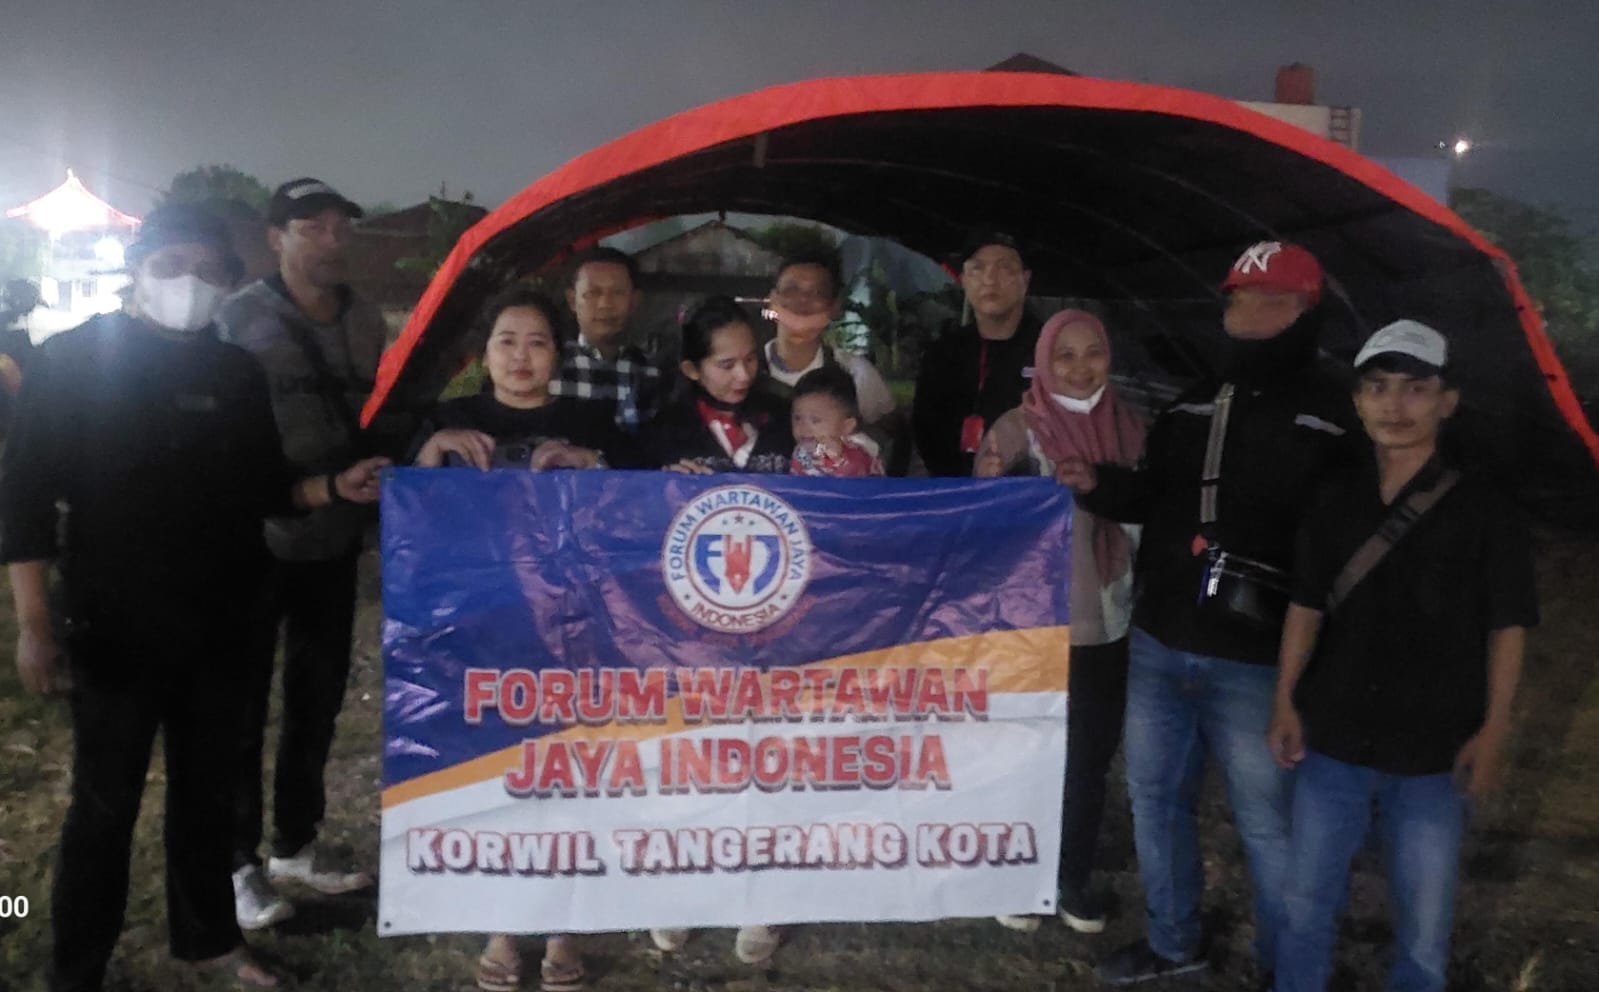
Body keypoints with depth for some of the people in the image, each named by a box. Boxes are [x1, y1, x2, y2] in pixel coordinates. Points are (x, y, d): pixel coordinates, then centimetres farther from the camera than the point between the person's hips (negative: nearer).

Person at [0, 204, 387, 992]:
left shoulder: (237, 374, 6)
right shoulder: (74, 359, -6)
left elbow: (264, 489, 10)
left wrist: (334, 487, -10)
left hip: (216, 627, 4)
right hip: (114, 628, -4)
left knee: (208, 788, 16)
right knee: (105, 804, 6)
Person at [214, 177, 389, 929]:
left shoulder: (366, 322, 8)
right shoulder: (238, 319, -9)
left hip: (335, 539, 6)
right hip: (256, 540, -6)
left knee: (319, 697, 15)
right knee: (242, 705, 5)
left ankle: (296, 844, 32)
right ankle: (237, 861, 20)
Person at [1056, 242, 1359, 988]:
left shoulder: (1332, 413, -8)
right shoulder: (1193, 403, 11)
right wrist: (1099, 485, 0)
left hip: (1255, 661, -6)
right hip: (1157, 644, 6)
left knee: (1265, 821, 8)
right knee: (1154, 795, 18)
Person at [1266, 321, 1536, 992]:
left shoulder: (1483, 511, -7)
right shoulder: (1333, 503, 2)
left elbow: (1506, 628, -3)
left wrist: (1492, 731, -8)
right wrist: (1285, 702, 3)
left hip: (1434, 754, -2)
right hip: (1331, 741, 3)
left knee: (1424, 920, 12)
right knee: (1307, 901, 15)